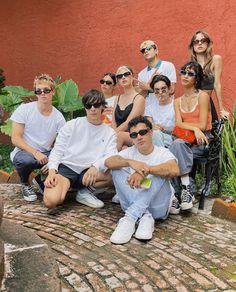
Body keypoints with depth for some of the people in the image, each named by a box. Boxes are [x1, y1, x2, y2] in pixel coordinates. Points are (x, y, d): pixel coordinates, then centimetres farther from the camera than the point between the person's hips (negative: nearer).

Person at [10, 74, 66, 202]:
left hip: (46, 154, 3)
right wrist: (35, 153, -25)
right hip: (24, 152, -2)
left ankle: (41, 179, 10)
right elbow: (15, 139, -12)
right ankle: (25, 184, 0)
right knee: (27, 160, -38)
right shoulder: (24, 109, -8)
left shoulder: (58, 117, -2)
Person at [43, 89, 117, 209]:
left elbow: (111, 157, -9)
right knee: (51, 201, -31)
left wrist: (96, 166, -31)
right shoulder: (72, 125, 4)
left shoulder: (109, 132, 6)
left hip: (88, 173, 2)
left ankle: (85, 191, -4)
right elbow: (57, 150, 3)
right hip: (65, 168, -2)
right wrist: (52, 171, -14)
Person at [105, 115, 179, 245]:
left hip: (157, 207, -2)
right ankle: (144, 217, -31)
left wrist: (146, 170, -32)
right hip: (133, 204, 2)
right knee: (118, 169, -16)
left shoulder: (163, 153, 2)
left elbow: (174, 170, -23)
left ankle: (129, 218, -35)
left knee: (160, 172, -26)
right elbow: (108, 162, -12)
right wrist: (130, 162, -30)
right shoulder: (129, 152, 10)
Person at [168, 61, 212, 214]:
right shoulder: (178, 101, 15)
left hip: (202, 140, -4)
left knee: (178, 144, -32)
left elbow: (203, 126, -9)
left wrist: (184, 124, 2)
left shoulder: (203, 96, -2)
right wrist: (195, 128, -18)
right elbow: (178, 124, -1)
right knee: (177, 144, -29)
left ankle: (179, 193, -31)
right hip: (185, 140, 4)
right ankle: (185, 188, -29)